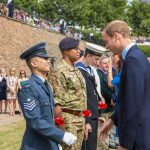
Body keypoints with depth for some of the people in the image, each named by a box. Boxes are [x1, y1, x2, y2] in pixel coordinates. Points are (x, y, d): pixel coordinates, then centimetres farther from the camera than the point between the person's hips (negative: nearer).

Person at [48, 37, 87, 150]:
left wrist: (83, 119, 18)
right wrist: (61, 126, -20)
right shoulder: (59, 72, -13)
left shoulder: (77, 71, 13)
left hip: (80, 118, 8)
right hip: (67, 119, -8)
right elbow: (56, 102, -17)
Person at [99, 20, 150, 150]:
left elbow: (134, 105, -23)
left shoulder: (133, 59, -20)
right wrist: (113, 119, 17)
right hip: (139, 133, 9)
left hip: (137, 137, -9)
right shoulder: (136, 56, 11)